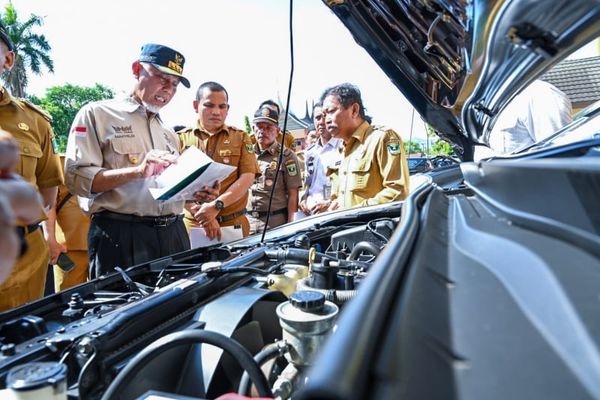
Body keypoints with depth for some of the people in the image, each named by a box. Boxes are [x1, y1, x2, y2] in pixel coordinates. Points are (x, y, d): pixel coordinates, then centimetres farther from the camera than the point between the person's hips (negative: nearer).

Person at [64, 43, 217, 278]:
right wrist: (137, 171, -21)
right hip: (122, 238, -5)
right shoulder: (96, 114, 2)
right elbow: (76, 177, -10)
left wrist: (197, 193, 5)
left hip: (174, 234, 6)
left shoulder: (168, 132, 22)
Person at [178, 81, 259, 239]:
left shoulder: (240, 137, 8)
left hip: (233, 224, 1)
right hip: (192, 224, 0)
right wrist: (203, 215, -16)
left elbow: (247, 178, -3)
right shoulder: (181, 139, 5)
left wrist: (217, 205, -16)